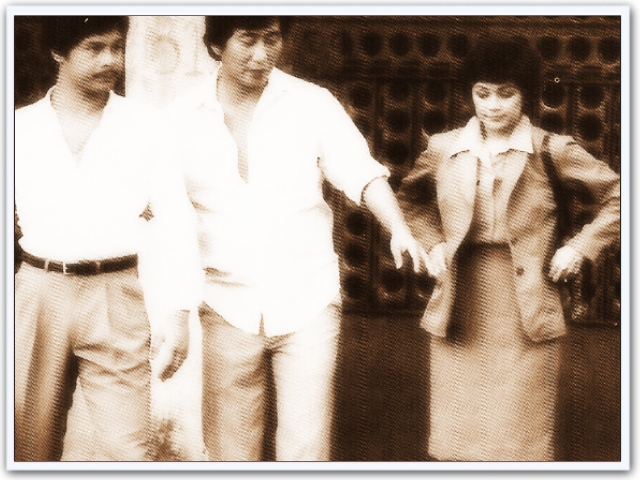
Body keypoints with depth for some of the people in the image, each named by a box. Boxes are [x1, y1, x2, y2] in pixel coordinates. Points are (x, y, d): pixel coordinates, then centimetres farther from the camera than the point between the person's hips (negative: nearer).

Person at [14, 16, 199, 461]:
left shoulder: (145, 129, 1)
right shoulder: (21, 128, 3)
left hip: (115, 296, -1)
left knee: (127, 450, -7)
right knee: (32, 448, 10)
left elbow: (178, 223, 1)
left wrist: (180, 313, -4)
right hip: (39, 294, 2)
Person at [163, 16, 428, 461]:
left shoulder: (314, 104, 0)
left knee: (307, 452, -4)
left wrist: (400, 230, -21)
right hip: (227, 311, 1)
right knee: (232, 454, 7)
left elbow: (363, 174, -4)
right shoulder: (182, 118, 2)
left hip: (307, 307, -1)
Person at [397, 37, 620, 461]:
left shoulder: (552, 152, -1)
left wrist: (580, 248, -3)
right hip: (460, 318, 3)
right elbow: (411, 199, 26)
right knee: (457, 442, 6)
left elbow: (618, 196, 5)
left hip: (526, 318, -3)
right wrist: (432, 244, 12)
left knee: (521, 442, -1)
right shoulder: (444, 149, 8)